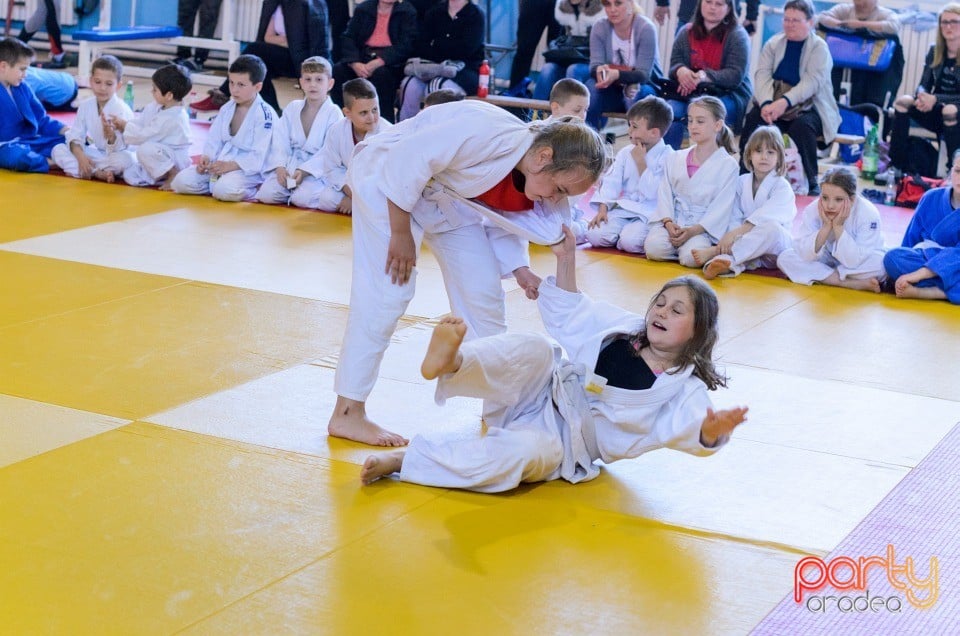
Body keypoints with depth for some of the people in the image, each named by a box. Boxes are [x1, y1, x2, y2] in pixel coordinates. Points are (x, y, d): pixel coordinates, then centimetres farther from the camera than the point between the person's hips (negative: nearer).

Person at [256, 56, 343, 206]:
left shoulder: (334, 113, -5)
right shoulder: (292, 108, 10)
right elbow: (280, 141, 3)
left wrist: (305, 171, -23)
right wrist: (280, 167, -13)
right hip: (289, 165, 4)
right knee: (266, 194, -16)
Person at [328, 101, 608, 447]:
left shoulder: (537, 186, -11)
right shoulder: (487, 132, -36)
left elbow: (501, 221, 5)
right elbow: (406, 159, -32)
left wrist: (520, 269, -12)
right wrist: (401, 234, -23)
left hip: (450, 197, 8)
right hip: (389, 173, -8)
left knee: (484, 292, 5)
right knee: (386, 293, -14)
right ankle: (347, 414, -5)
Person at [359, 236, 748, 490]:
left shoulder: (684, 390, -4)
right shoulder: (625, 329, 9)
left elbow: (688, 430, -23)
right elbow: (571, 316, 18)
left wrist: (712, 430, -48)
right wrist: (567, 260, 7)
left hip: (568, 441, -4)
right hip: (542, 395, 4)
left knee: (531, 452, -39)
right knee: (537, 349, -28)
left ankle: (405, 460, -34)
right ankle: (453, 362, -57)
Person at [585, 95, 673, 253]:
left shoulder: (668, 157, -8)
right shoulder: (625, 153, 9)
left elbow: (651, 192, -16)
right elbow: (611, 182, 5)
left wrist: (641, 163, -14)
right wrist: (602, 209, -8)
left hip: (649, 214, -5)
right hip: (623, 209, 5)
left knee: (630, 241, -33)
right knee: (595, 235, -19)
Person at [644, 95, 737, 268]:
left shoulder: (728, 165, 0)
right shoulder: (675, 159, 13)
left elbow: (721, 207, -7)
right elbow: (665, 194, 6)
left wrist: (693, 230, -19)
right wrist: (668, 222, -13)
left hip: (704, 227, -2)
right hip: (672, 222, 3)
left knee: (691, 257, -32)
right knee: (654, 248, -28)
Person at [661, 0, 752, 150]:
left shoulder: (737, 35, -4)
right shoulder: (686, 32, 9)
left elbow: (736, 76, -13)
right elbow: (675, 63, 6)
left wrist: (705, 76, -28)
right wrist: (680, 71, -20)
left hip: (730, 95, -3)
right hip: (691, 92, 4)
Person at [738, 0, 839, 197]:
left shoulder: (819, 48, -5)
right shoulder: (774, 43, 8)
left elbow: (812, 82, -19)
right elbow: (762, 75, -7)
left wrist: (784, 102, -36)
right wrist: (767, 104, -27)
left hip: (807, 108, -3)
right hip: (772, 102, 3)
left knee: (801, 126, -34)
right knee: (753, 118, -26)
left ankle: (811, 184, -23)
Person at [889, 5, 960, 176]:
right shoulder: (935, 51, 8)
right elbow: (924, 85, 6)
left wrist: (935, 99, -26)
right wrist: (922, 97, -19)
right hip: (936, 112, 5)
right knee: (902, 101, -21)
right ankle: (897, 165, -28)